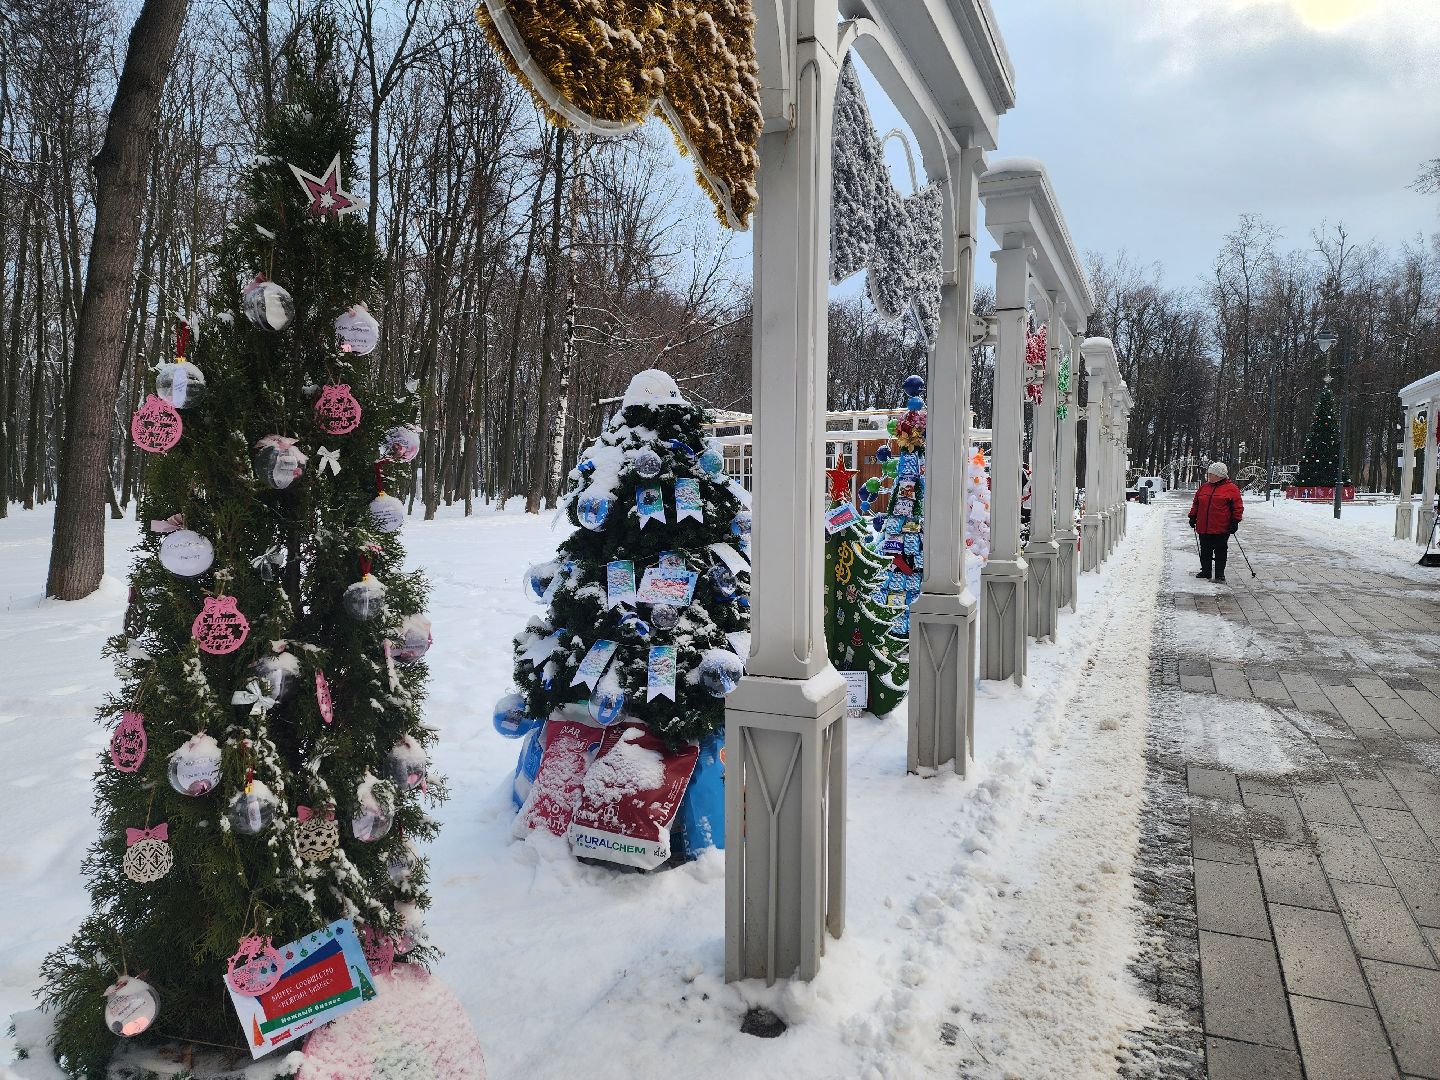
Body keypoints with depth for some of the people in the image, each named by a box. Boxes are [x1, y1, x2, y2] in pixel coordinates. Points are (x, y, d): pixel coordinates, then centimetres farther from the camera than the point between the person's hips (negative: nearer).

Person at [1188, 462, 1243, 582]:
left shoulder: (1231, 488, -3)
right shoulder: (1204, 487, 12)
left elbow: (1238, 507, -4)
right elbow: (1196, 504, 21)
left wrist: (1235, 522, -10)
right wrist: (1193, 517, 15)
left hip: (1221, 529, -5)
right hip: (1203, 528, 5)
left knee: (1220, 552, 0)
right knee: (1205, 552, 11)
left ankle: (1220, 574, 6)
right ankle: (1205, 571, 21)